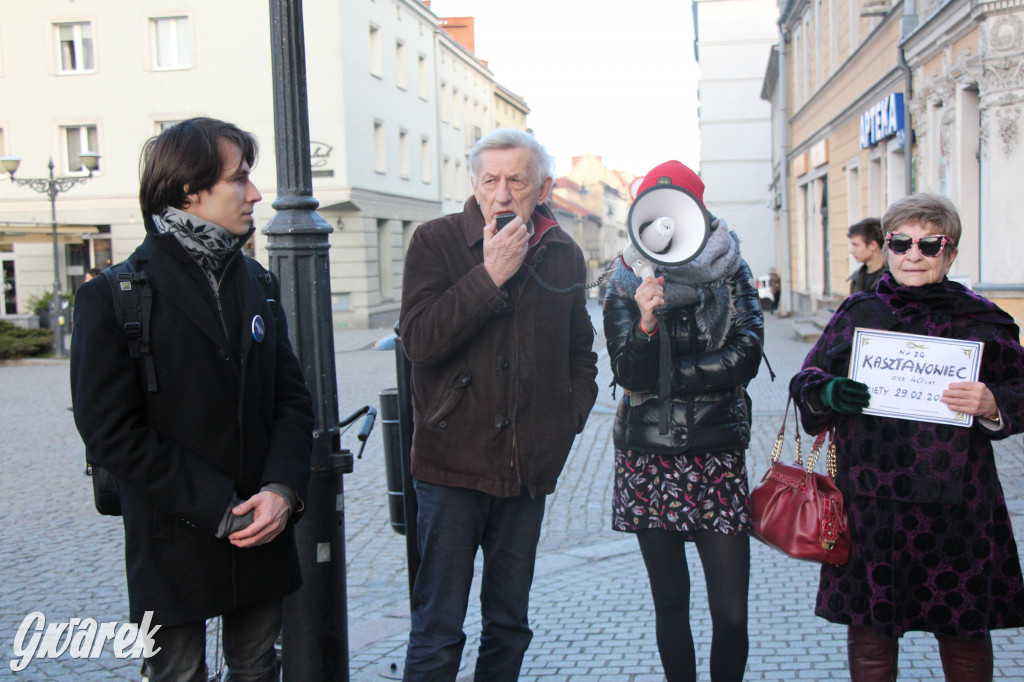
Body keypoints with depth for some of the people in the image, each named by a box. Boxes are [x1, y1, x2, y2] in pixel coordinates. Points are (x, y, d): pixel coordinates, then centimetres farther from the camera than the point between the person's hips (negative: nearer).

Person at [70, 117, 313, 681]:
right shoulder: (114, 296, -10)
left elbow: (292, 396, 6)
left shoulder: (255, 284, 7)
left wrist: (283, 489, -11)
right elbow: (112, 433, -14)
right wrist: (218, 508, -17)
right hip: (174, 544, -4)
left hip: (263, 532, 5)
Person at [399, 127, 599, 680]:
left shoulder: (564, 255, 7)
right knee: (437, 631, 0)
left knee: (509, 624, 15)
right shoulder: (436, 241, -4)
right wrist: (490, 275, -19)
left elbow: (580, 351, 20)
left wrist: (570, 417, 7)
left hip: (528, 468, 4)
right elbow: (419, 340, -16)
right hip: (452, 462, -4)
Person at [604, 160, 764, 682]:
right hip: (648, 458, 1)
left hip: (718, 457, 0)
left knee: (731, 611, -1)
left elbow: (745, 358, -10)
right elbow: (630, 375, -8)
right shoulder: (626, 287, 3)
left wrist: (663, 378, -11)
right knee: (670, 602, 11)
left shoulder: (731, 276, 3)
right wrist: (646, 324, -26)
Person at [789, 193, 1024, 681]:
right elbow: (806, 383, 8)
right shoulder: (857, 313, 7)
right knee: (868, 624, 10)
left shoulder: (981, 320, 3)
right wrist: (827, 393, -14)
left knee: (965, 632, 11)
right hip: (871, 498, 1)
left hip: (954, 501, 0)